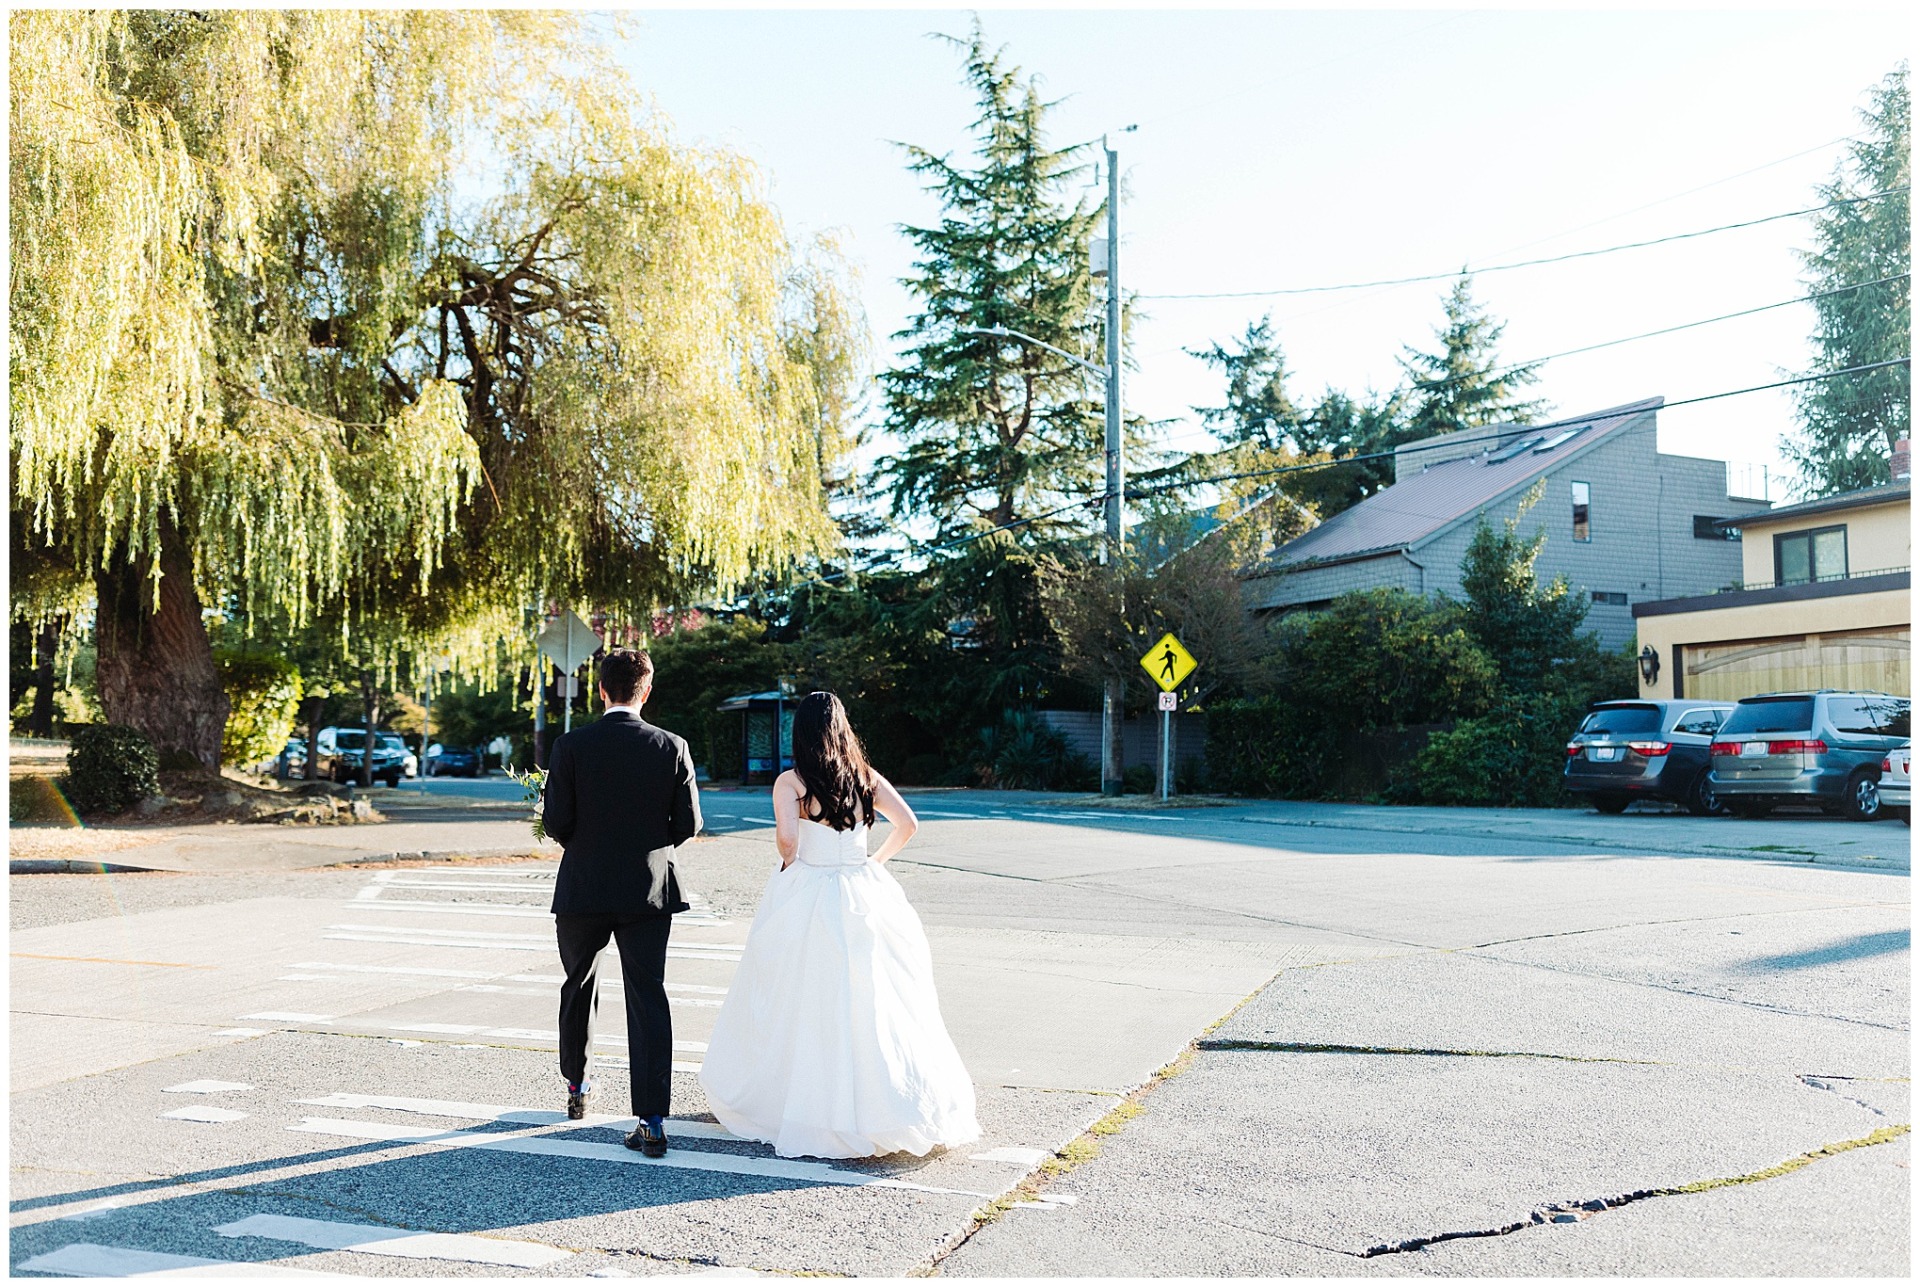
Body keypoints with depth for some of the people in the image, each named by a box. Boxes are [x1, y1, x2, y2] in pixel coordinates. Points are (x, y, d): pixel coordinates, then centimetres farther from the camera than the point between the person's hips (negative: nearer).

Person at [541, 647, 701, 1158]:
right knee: (648, 998, 1)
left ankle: (577, 1086, 40)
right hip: (648, 890, 0)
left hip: (583, 889, 0)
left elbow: (555, 824, -9)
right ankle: (652, 1121, -5)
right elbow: (688, 825, -3)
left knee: (579, 987, 22)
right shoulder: (672, 747, -5)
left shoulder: (571, 746, -8)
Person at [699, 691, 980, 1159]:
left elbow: (787, 838, -18)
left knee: (806, 1008, 7)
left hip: (806, 904, -3)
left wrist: (788, 869, 2)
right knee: (874, 1000, 8)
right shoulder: (866, 778, 4)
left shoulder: (790, 782, -6)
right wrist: (876, 861, 12)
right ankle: (897, 1109, 12)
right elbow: (907, 824, -2)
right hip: (863, 900, 3)